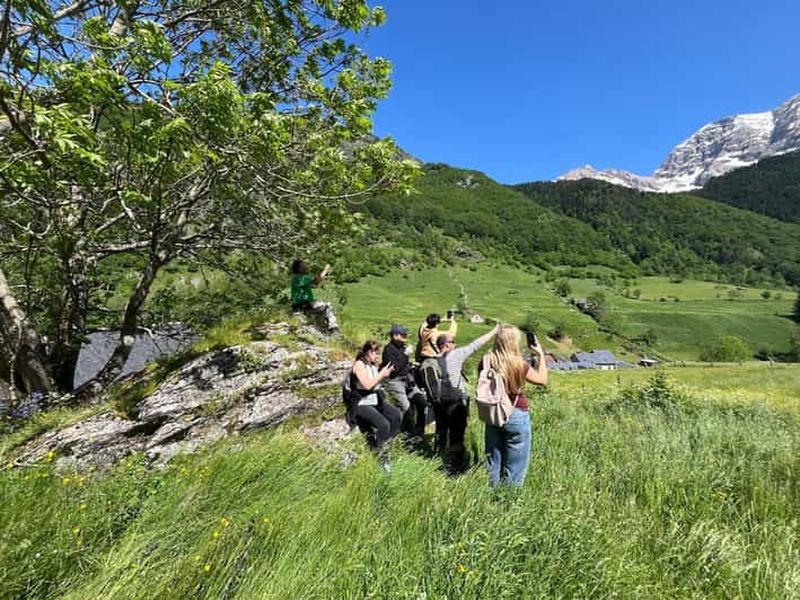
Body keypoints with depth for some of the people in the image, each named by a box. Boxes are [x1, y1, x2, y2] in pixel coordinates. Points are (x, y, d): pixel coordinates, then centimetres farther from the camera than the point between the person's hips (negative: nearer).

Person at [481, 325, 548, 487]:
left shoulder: (486, 361, -6)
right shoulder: (519, 364, -17)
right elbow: (542, 380, -1)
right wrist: (541, 355, 7)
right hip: (517, 417, -4)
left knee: (493, 464, 18)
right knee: (514, 468, 11)